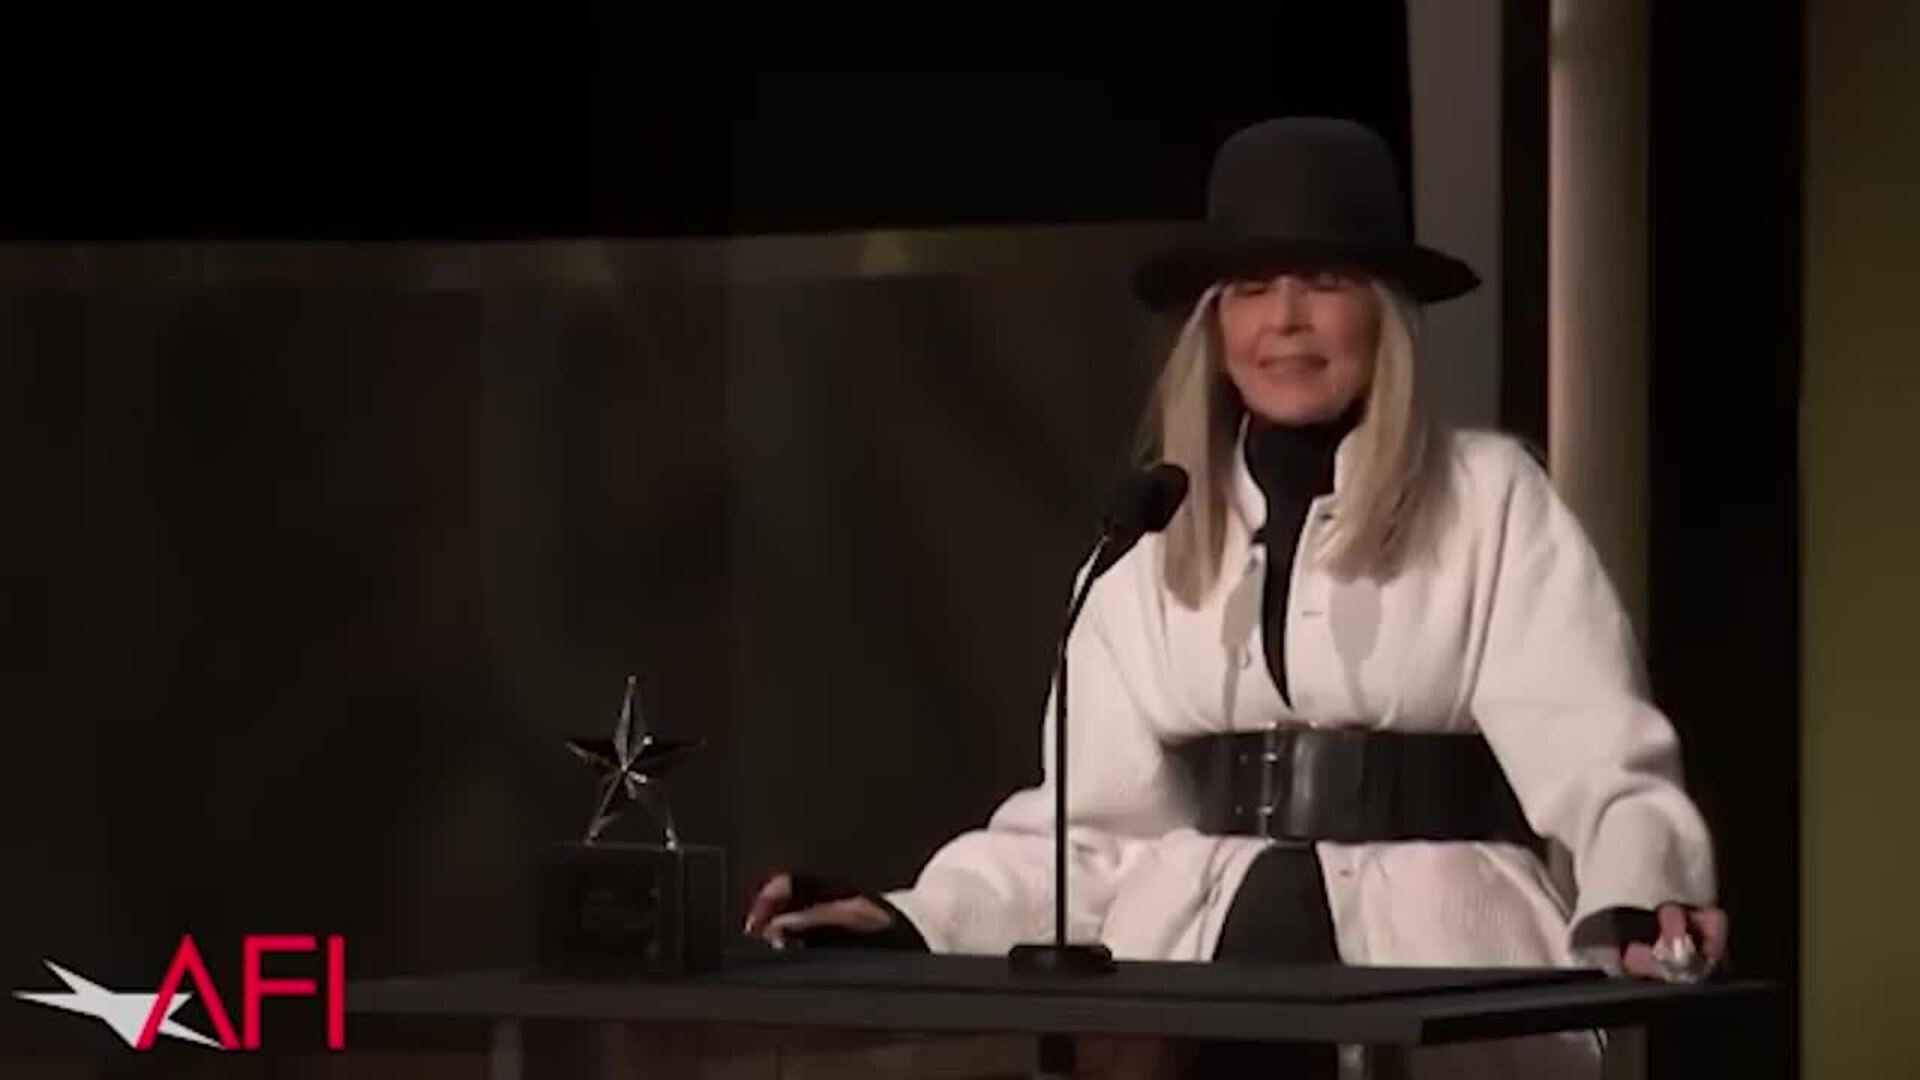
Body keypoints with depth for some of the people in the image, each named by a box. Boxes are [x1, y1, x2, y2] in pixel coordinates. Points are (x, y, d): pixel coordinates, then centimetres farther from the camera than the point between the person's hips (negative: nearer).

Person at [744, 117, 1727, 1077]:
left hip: (1438, 992, -3)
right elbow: (1094, 816, 9)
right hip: (1207, 974, 3)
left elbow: (1594, 754, -9)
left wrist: (1635, 910, -28)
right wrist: (915, 924, -4)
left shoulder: (1489, 500, 2)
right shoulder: (1154, 535, 13)